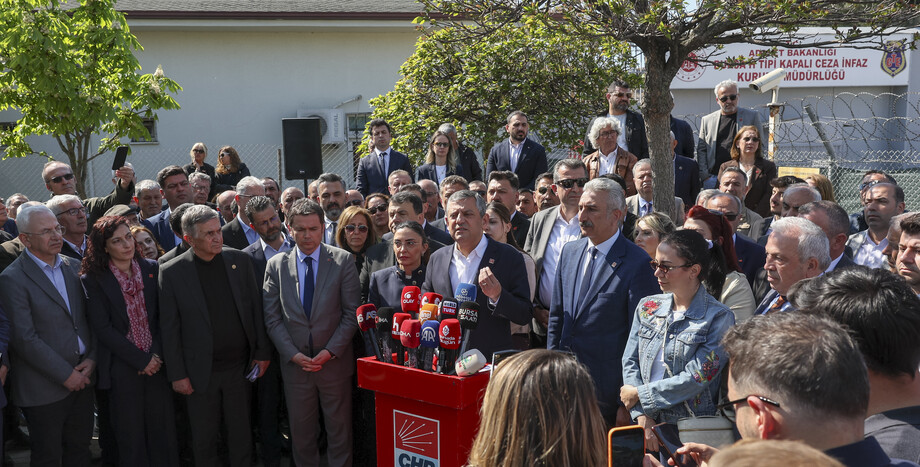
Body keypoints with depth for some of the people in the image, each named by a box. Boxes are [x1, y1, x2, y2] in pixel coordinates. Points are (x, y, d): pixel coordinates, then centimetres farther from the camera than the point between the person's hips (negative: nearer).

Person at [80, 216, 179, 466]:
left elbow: (162, 316, 6)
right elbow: (103, 329, -9)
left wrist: (156, 354, -7)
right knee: (130, 435, 5)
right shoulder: (93, 280, -5)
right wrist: (141, 360, -12)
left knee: (163, 429, 5)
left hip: (156, 362, 3)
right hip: (122, 368, -3)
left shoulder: (151, 269, 5)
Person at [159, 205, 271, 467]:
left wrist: (262, 352, 3)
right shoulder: (172, 273, -8)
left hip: (239, 366, 2)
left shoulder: (239, 260, 0)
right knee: (204, 438, 11)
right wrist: (177, 375, -6)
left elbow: (255, 309, 5)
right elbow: (170, 328, -5)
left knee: (241, 434, 12)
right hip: (200, 372, -2)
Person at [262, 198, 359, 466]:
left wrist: (331, 351, -13)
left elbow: (352, 313, -4)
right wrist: (293, 354, -10)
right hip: (295, 364, 1)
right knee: (301, 434, 11)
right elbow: (272, 318, 1)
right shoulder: (276, 265, 2)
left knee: (339, 432, 8)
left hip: (335, 362, -1)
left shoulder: (343, 261, -2)